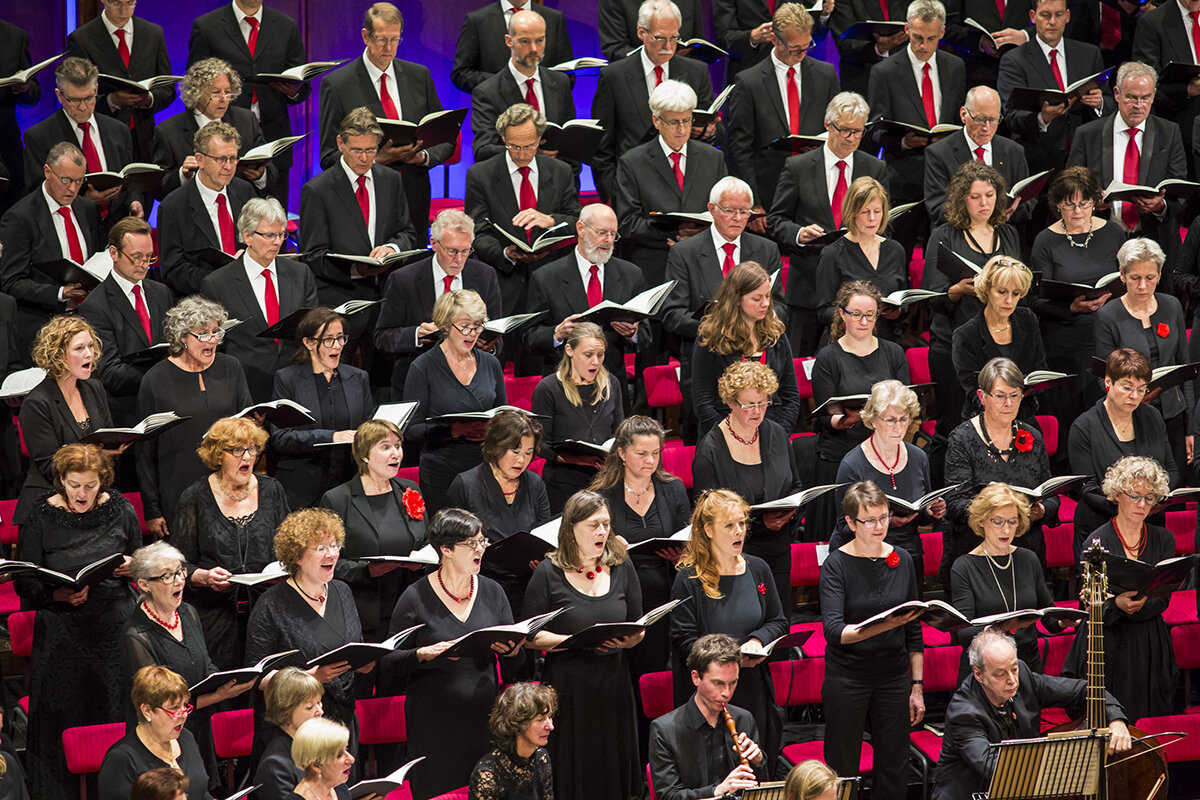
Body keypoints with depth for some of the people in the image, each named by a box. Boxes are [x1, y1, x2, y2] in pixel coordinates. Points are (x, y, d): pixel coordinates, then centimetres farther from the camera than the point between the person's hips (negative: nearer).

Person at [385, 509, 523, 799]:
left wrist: (512, 650, -10)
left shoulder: (492, 592, 8)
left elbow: (514, 665, 13)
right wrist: (423, 654, -22)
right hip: (434, 723, -3)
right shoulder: (416, 598, -4)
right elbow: (390, 664, -3)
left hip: (484, 718, 3)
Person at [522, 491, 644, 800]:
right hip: (568, 689, -4)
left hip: (613, 684, 4)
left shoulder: (621, 567, 8)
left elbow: (639, 628, 13)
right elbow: (530, 637, -7)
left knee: (613, 775, 6)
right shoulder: (549, 572, -4)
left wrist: (629, 640, -10)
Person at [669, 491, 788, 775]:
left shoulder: (758, 570, 9)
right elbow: (684, 641, -9)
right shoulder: (689, 580, -6)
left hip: (755, 691, 5)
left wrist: (757, 641, -8)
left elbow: (779, 622, 14)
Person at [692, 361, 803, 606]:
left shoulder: (777, 435, 6)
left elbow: (795, 486, 18)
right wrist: (758, 522, -22)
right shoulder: (710, 449, -11)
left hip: (778, 555, 5)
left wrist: (790, 509, -6)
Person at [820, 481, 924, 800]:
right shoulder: (837, 564, -9)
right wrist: (882, 626, -36)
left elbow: (913, 630, 11)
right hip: (847, 676, -4)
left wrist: (917, 686, 7)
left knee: (893, 767, 6)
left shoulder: (902, 560, 5)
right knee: (843, 772, 1)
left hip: (894, 676, 4)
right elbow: (833, 631, -21)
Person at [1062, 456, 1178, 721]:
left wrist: (1134, 605, -23)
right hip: (1107, 648, -3)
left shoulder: (1163, 540, 5)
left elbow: (1162, 600, -3)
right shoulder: (1098, 541, -5)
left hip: (1150, 647, 3)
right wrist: (1117, 604, -33)